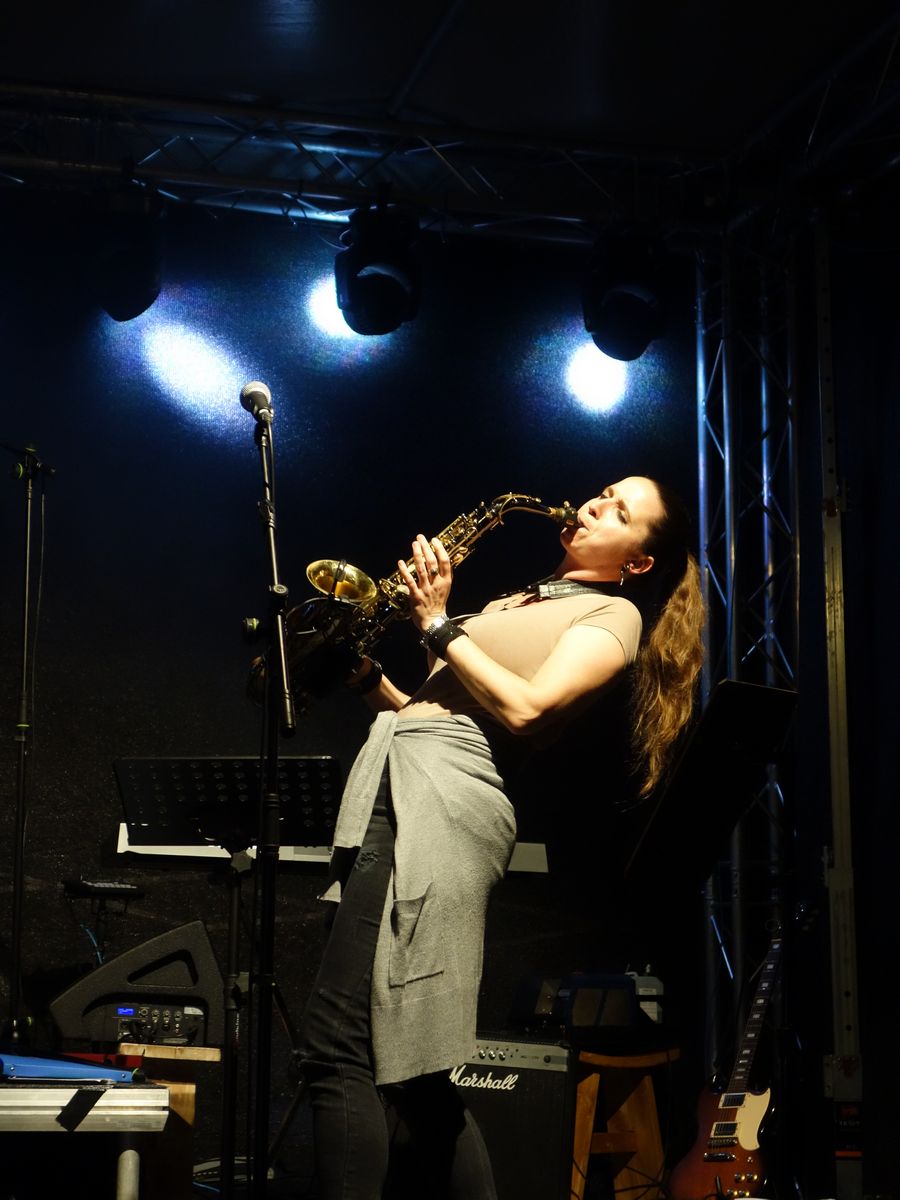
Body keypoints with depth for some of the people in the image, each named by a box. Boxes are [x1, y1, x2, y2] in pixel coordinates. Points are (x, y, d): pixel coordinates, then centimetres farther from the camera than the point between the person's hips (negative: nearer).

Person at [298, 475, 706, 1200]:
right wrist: (369, 677, 12)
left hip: (443, 793, -9)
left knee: (339, 1044, -18)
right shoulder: (517, 603, 31)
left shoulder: (613, 613, 9)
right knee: (405, 1068, 7)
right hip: (397, 782, 9)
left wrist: (438, 624, -3)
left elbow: (525, 709, -8)